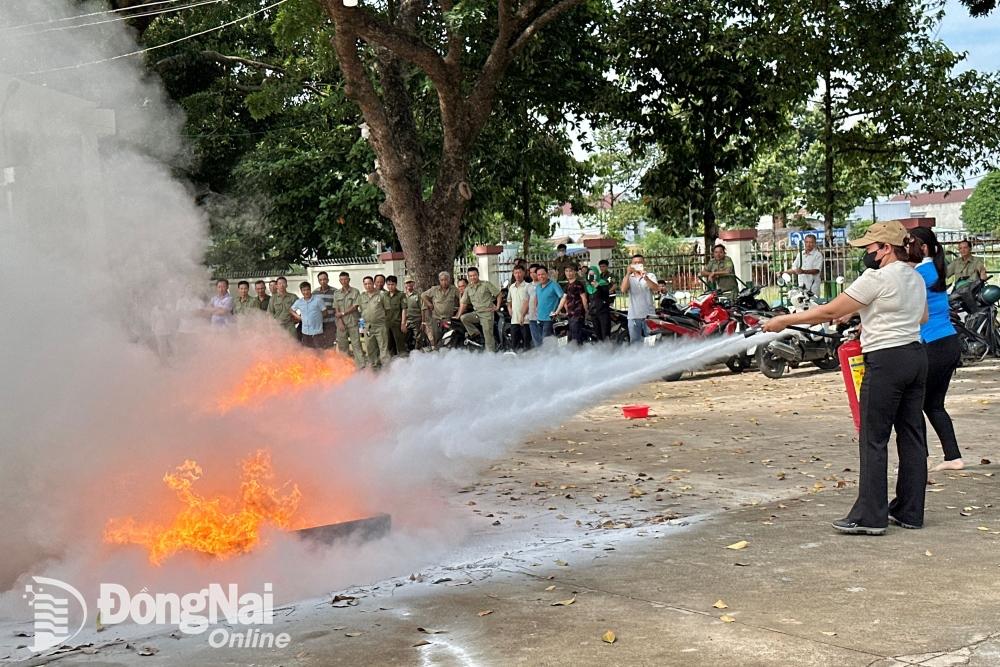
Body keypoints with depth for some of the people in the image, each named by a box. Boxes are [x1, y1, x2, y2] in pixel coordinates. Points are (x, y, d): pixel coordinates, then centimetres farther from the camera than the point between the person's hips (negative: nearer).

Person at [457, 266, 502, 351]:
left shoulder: (486, 284, -3)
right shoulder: (468, 288, 10)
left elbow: (499, 294, 0)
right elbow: (463, 303, 12)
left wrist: (497, 307, -6)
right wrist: (458, 316, 4)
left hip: (487, 313, -5)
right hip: (476, 313, 5)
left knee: (488, 336, -6)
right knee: (464, 318, -20)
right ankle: (477, 334, -8)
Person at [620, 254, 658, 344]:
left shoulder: (650, 276, 6)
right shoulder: (628, 277, 11)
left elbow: (656, 289, -14)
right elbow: (623, 290, -9)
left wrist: (645, 277, -30)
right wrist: (628, 274, -17)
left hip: (648, 314, -2)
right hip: (633, 316, 2)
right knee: (635, 343, 6)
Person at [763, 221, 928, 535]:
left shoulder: (877, 279, -13)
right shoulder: (916, 278, 14)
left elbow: (829, 312, -13)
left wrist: (785, 320, -5)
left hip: (886, 361, -9)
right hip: (916, 354, 9)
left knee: (873, 439, -4)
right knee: (912, 436, 11)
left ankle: (869, 516, -3)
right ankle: (909, 512, 18)